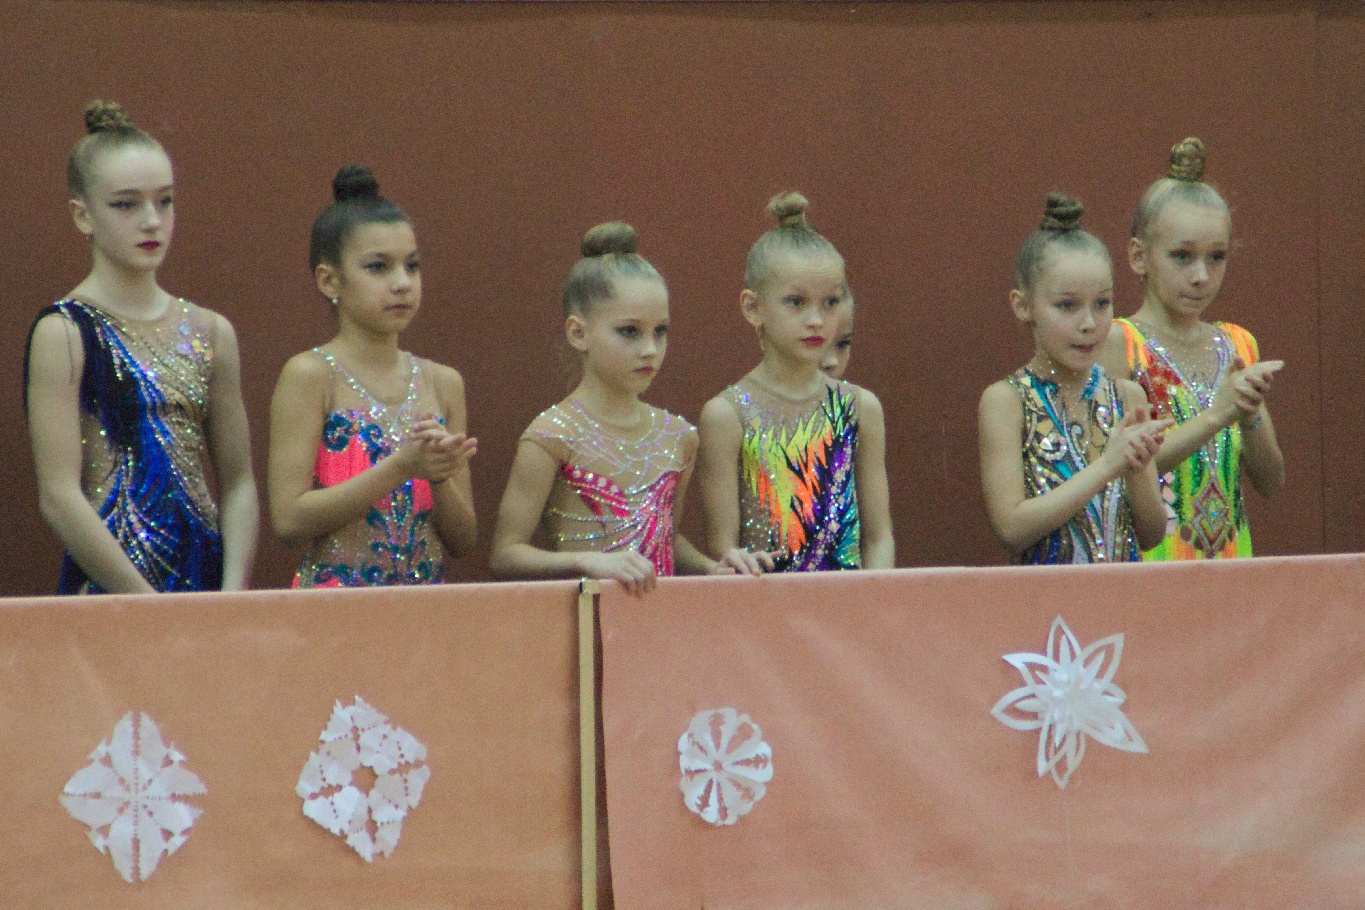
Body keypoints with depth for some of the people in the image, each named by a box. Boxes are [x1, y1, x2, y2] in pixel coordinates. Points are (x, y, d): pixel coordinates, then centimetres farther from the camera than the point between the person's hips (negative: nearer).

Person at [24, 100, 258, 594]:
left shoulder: (212, 332, 10)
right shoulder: (63, 334, -5)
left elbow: (238, 481, 10)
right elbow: (59, 497, -11)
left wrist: (234, 594, -5)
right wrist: (155, 611, -15)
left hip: (208, 576, 4)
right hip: (111, 593, -4)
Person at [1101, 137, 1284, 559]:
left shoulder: (1238, 346, 9)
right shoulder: (1118, 344, -6)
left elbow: (1270, 482, 7)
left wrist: (1249, 417, -10)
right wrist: (1216, 416, -21)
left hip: (1230, 556, 4)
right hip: (1151, 558, -4)